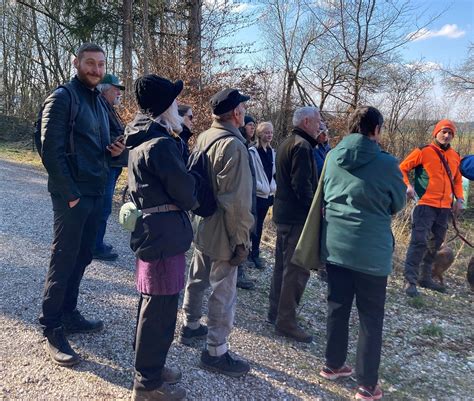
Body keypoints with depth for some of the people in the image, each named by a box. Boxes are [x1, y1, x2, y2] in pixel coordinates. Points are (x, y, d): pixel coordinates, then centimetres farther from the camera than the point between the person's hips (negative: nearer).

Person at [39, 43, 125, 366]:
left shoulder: (100, 103, 16)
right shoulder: (63, 98, -9)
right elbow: (51, 149, -16)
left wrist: (113, 150, 1)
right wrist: (70, 193, -19)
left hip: (95, 193, 8)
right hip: (72, 195, -8)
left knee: (82, 257, 15)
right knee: (64, 260, -1)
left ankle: (68, 314, 30)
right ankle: (52, 329, 12)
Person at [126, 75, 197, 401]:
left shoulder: (142, 140, 12)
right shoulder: (161, 144, -19)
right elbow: (187, 193, -16)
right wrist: (195, 198, 6)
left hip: (151, 232, 10)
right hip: (165, 236, -10)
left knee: (153, 305, 21)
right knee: (160, 309, 1)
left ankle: (149, 366, 37)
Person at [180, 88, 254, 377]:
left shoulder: (203, 138, 4)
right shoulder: (233, 145, -22)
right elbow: (236, 200, -25)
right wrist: (242, 239, -18)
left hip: (202, 224, 9)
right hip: (223, 231, -9)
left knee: (198, 278, 24)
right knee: (224, 291, 3)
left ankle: (191, 326, 43)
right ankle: (216, 352, 15)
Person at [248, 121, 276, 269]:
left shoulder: (271, 152, 8)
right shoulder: (252, 152, -12)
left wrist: (273, 187, 4)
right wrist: (262, 188, -16)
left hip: (268, 194, 6)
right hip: (256, 194, -6)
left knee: (259, 224, 13)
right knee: (254, 224, -1)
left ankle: (255, 253, 22)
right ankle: (253, 253, 10)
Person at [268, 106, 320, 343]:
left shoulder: (287, 144, 16)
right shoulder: (302, 146, -16)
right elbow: (303, 186, -23)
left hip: (284, 213, 10)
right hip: (298, 216, -10)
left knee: (283, 264, 17)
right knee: (297, 269, -4)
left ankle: (275, 312, 27)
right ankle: (286, 322, 2)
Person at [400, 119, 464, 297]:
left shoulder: (455, 156, 12)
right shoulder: (423, 151, -5)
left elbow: (457, 180, 22)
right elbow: (402, 168, -2)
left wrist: (459, 198, 7)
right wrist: (407, 185, -18)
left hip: (445, 208, 7)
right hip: (426, 205, -7)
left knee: (436, 244, 15)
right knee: (419, 241, -13)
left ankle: (425, 277, 28)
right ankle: (411, 281, -9)